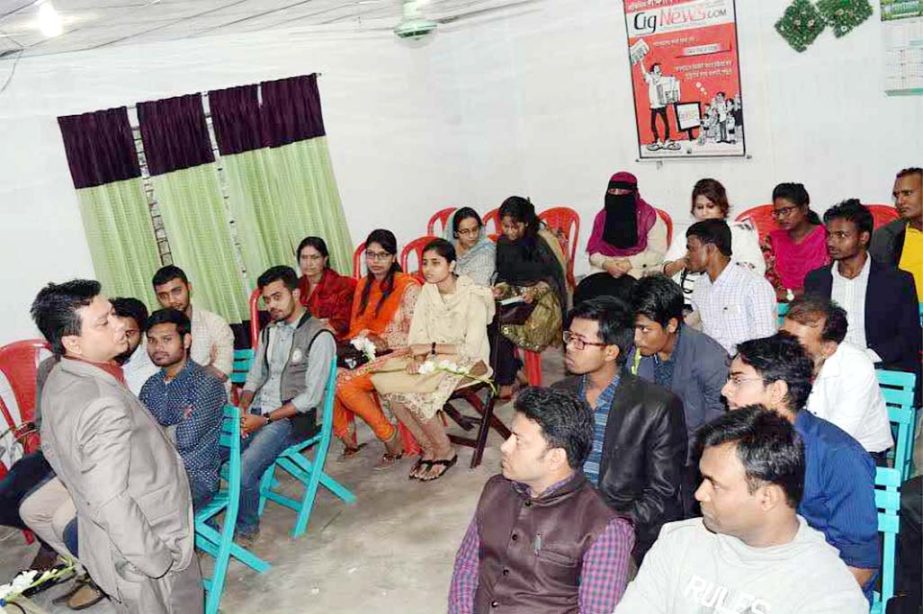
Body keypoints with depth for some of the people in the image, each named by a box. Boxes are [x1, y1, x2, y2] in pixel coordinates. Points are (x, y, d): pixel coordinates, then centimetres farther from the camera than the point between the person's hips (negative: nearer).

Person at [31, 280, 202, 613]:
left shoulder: (58, 380, -2)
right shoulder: (104, 405, -32)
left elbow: (51, 447, 13)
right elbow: (111, 504, -32)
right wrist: (160, 562, -23)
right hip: (138, 554, -9)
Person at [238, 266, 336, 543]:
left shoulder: (319, 337, -10)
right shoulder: (269, 331, 15)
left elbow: (311, 397, -14)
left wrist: (264, 419, -16)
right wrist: (243, 408, -2)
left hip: (291, 418, -7)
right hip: (255, 412, 7)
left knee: (243, 471, -25)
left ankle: (246, 528, 2)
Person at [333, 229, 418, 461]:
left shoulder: (408, 286, -8)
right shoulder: (364, 285, 13)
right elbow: (356, 326, 13)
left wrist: (385, 342, -18)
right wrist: (368, 338, -7)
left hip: (398, 354, -7)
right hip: (368, 353, 7)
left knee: (345, 383, -26)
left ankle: (391, 437, -11)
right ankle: (346, 436, -3)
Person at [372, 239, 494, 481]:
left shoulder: (473, 297, -17)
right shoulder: (428, 290, 2)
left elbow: (472, 347, -22)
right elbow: (417, 333, 2)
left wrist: (431, 347, -20)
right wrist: (416, 356, -18)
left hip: (468, 362, -6)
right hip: (434, 358, 6)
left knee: (412, 393, -27)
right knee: (387, 385, -18)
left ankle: (445, 452, -4)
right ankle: (428, 447, -1)